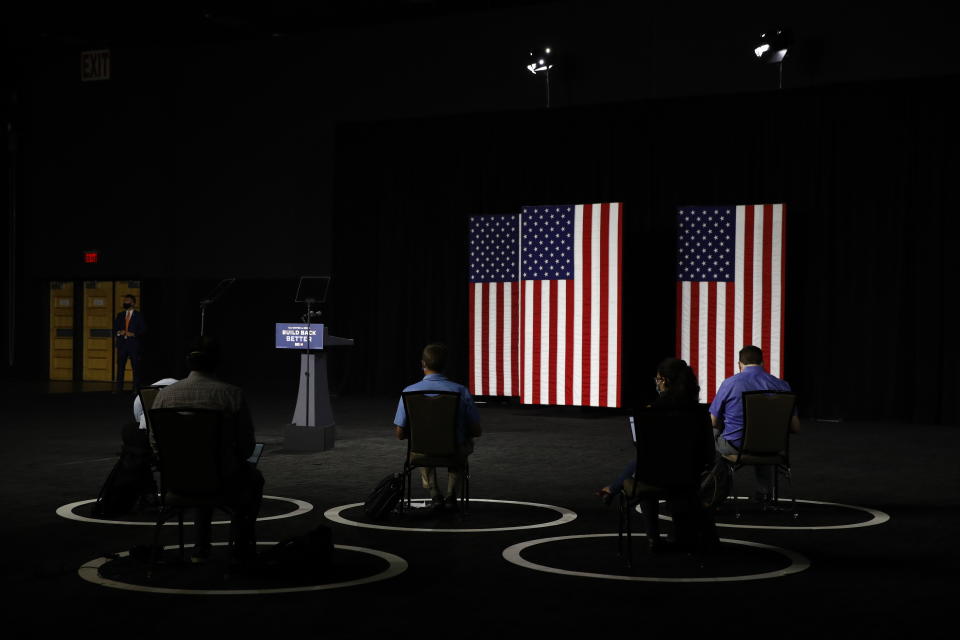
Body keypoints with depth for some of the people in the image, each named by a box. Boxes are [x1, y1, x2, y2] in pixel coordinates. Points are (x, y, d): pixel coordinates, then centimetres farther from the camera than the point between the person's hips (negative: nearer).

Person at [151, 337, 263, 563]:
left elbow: (155, 443, 2)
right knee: (253, 478, 32)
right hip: (224, 481, -3)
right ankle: (242, 546, 35)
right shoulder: (232, 394, -15)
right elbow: (247, 445, -9)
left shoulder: (165, 394, -6)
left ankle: (201, 547, 39)